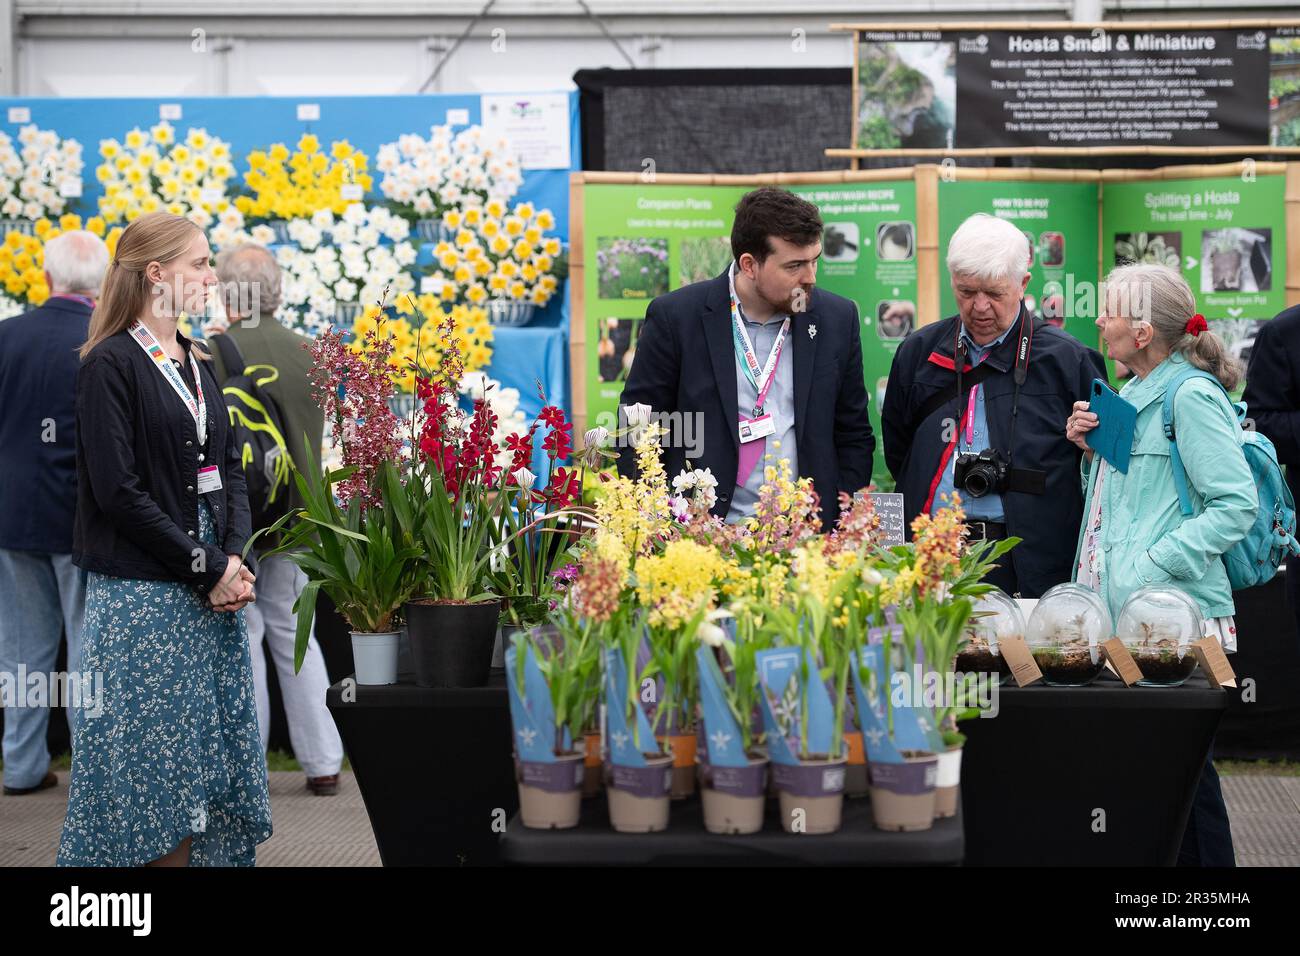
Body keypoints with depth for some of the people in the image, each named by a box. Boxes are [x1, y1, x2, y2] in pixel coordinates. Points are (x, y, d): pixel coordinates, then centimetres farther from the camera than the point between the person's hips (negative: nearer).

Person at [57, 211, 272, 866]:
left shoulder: (198, 364, 14)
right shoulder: (111, 365, -9)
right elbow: (118, 491, -15)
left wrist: (235, 556, -4)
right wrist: (206, 568, -14)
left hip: (215, 587, 7)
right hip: (143, 594, -7)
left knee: (215, 748, 9)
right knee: (155, 761, -2)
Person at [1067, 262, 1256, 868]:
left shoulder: (1192, 396, -12)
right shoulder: (1132, 393, 16)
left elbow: (1236, 506, -17)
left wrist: (1155, 565, -21)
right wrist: (1094, 448, 7)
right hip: (1119, 611, 9)